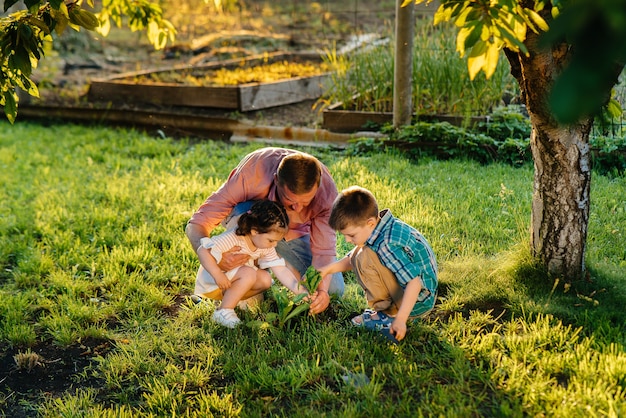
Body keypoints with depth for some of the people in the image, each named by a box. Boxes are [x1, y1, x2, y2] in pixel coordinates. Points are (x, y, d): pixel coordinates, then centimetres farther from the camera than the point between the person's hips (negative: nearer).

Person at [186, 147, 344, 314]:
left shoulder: (326, 190, -33)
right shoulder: (252, 171, -40)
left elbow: (323, 250, -28)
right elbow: (195, 225, -37)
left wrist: (322, 289, -48)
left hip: (294, 233, 2)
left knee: (334, 290, -11)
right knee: (242, 212, -39)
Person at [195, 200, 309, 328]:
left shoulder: (266, 248, -6)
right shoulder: (232, 239, -29)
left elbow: (281, 270, -9)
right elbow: (203, 251, -33)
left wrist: (302, 292, -18)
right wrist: (218, 274, -38)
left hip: (233, 282, 8)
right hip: (211, 283, -8)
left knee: (265, 279, -12)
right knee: (249, 273, -30)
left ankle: (231, 298, -2)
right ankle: (223, 311, -22)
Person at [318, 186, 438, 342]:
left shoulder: (388, 245, -30)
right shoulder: (380, 226, -1)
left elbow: (414, 281, -31)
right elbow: (353, 259, 11)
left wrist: (400, 319, -30)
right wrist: (328, 269, 2)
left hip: (417, 302, -10)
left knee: (365, 260, -22)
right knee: (359, 254, 15)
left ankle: (389, 314, -10)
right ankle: (387, 307, 10)